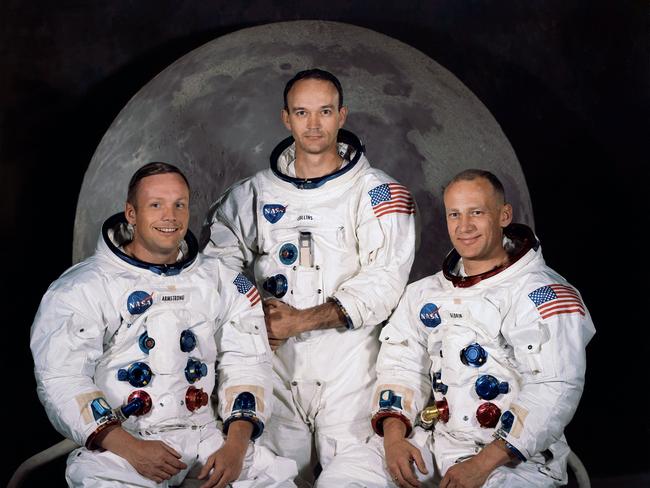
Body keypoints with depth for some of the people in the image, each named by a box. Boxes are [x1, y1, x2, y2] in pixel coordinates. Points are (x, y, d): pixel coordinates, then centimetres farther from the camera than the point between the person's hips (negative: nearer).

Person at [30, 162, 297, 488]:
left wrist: (235, 446, -9)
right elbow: (62, 379, -8)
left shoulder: (222, 283, 12)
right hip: (118, 445, -3)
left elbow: (245, 364, 7)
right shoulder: (80, 288, 0)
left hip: (202, 437, 4)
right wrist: (131, 449, -19)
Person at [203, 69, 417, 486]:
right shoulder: (257, 192, 12)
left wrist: (301, 320, -12)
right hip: (274, 355, 3)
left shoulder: (376, 193, -1)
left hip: (347, 353, -3)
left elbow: (383, 282, -9)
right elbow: (220, 254, 16)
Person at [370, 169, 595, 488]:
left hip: (517, 460, -5)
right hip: (435, 443, 5)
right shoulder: (424, 294, 13)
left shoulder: (543, 294, -9)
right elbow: (401, 364, 11)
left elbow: (555, 389, -17)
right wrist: (393, 435, -8)